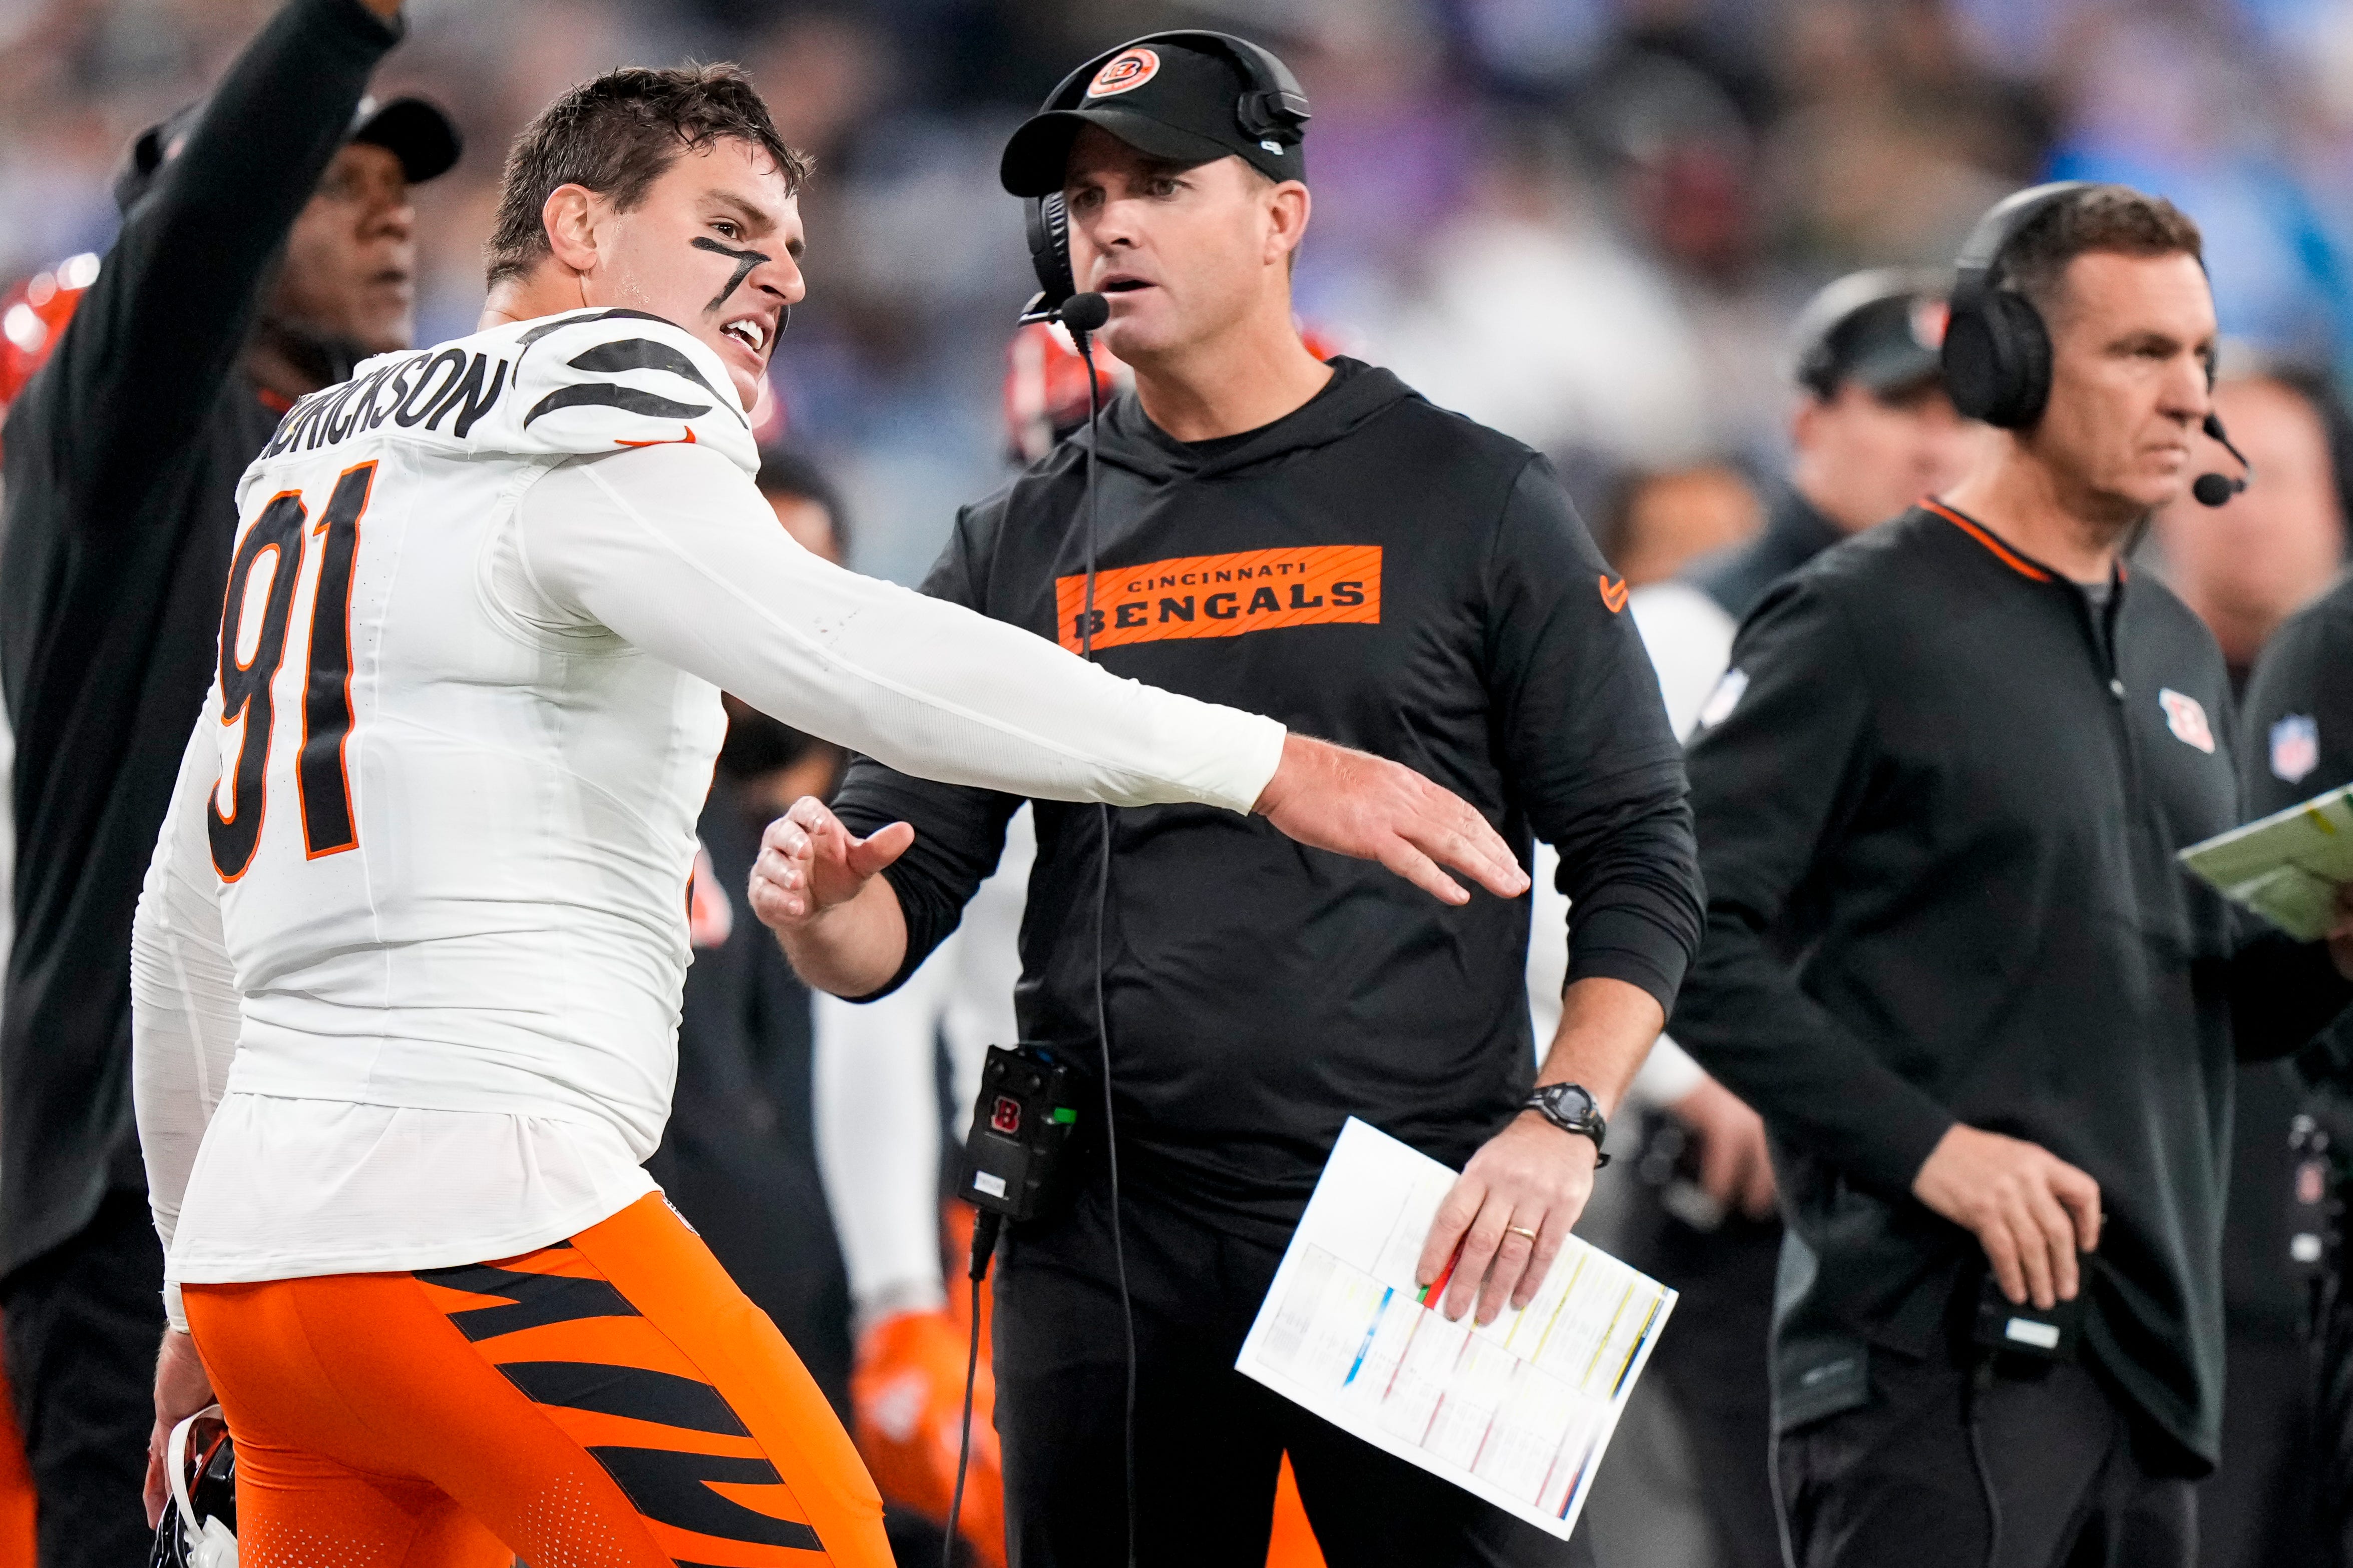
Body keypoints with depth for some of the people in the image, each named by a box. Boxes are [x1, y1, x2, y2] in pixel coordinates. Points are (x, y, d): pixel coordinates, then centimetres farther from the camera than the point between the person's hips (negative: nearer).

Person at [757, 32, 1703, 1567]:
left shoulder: (1475, 502, 4)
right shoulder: (1022, 547, 12)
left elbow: (1638, 856, 1)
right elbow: (896, 916, 10)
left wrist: (1561, 1123, -13)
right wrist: (820, 907, -14)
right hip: (1108, 1237, 3)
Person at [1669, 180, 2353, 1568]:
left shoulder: (2178, 653, 21)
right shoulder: (1868, 621, -4)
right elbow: (1688, 932, -13)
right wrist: (1926, 1144, -19)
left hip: (2152, 1342, 8)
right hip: (1942, 1340, -8)